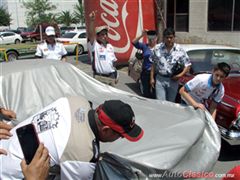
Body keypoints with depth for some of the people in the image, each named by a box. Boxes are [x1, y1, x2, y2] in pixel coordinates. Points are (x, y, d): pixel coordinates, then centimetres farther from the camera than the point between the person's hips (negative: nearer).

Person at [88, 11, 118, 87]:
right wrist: (92, 21, -41)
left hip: (112, 76, 6)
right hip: (100, 78, -6)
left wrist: (116, 75, 16)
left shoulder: (110, 46, 12)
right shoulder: (94, 45, -7)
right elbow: (91, 34, -26)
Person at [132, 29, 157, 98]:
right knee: (146, 92, 11)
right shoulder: (144, 46, 5)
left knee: (154, 92, -3)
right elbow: (133, 42, -4)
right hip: (145, 73, 2)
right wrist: (142, 35, -15)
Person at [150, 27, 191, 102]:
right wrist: (152, 78, 4)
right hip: (160, 80, 0)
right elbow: (154, 64, 7)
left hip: (173, 80, 1)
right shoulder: (157, 48, 1)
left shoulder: (180, 50, -2)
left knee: (171, 102, 14)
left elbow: (187, 65, 1)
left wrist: (180, 75, -14)